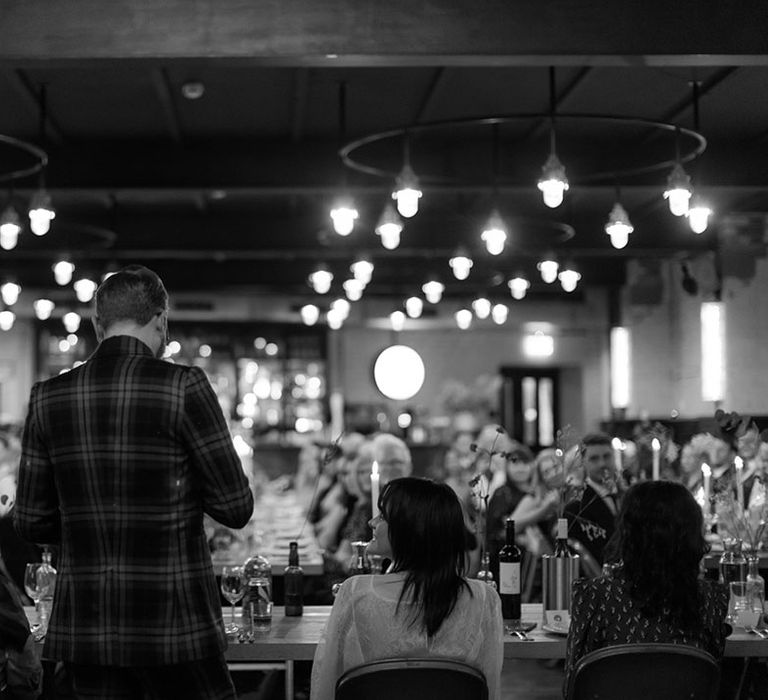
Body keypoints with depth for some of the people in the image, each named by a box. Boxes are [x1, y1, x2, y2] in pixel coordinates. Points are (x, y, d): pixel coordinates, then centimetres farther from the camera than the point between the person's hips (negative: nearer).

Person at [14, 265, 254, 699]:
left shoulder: (48, 397, 1)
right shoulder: (184, 387, -10)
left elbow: (31, 523, 5)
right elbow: (237, 509, -8)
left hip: (83, 626, 4)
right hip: (173, 624, -4)